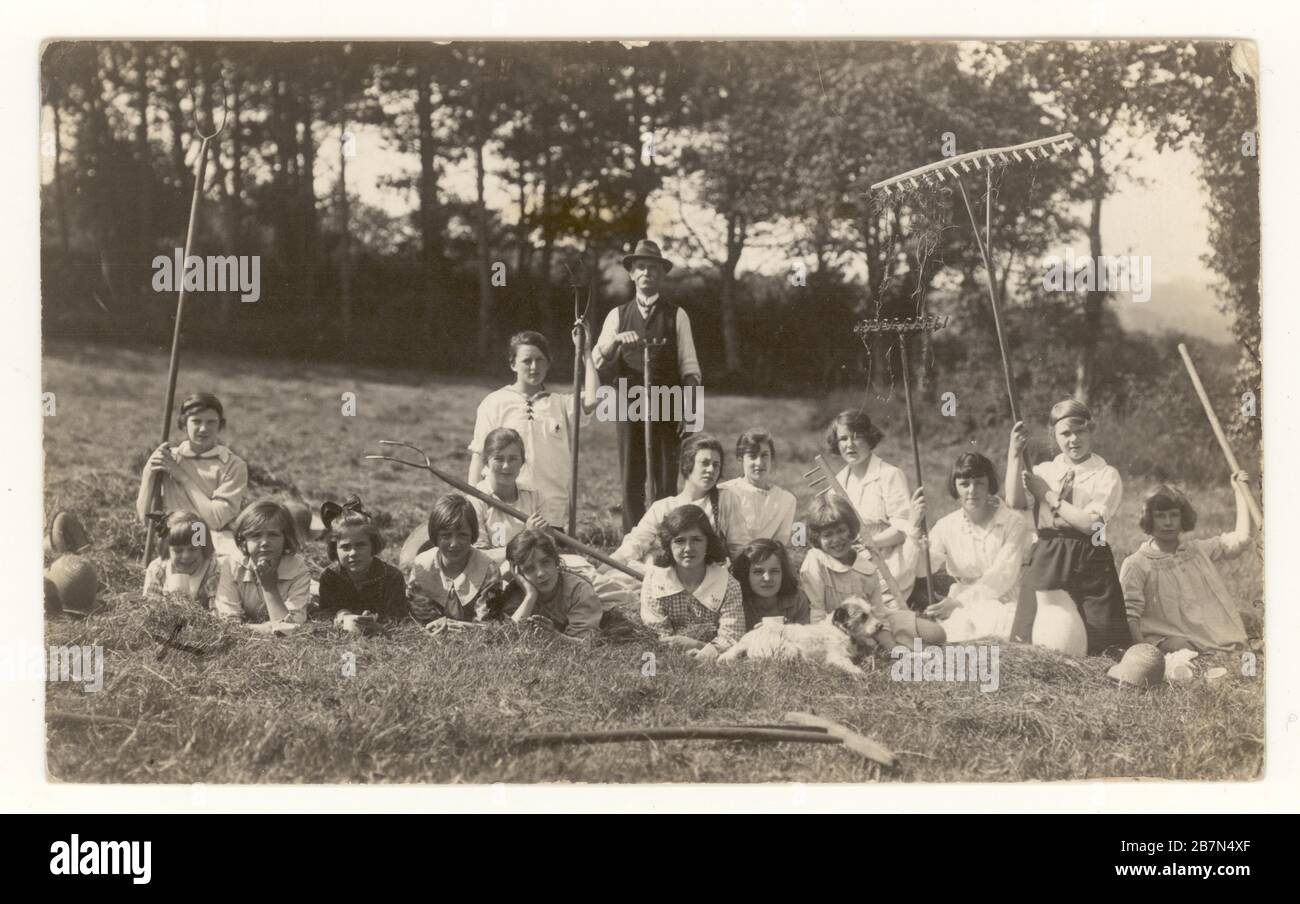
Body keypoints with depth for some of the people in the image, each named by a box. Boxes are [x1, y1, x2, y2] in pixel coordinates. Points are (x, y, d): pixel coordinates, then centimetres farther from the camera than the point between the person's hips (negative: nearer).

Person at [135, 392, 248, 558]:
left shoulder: (233, 465, 2)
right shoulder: (168, 459, 11)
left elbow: (217, 520, -9)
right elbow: (145, 515, 8)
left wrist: (182, 476, -6)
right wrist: (149, 473, -6)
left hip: (218, 544, -2)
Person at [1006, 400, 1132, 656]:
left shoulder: (1106, 476, 2)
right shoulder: (1043, 471, 12)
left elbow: (1090, 523, -11)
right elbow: (1014, 501, -5)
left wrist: (1048, 495, -4)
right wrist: (1014, 454, -7)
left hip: (1089, 566, -3)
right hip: (1045, 562, 3)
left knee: (1099, 645, -8)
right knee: (1034, 643, -2)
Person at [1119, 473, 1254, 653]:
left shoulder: (1199, 550, 17)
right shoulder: (1136, 565, 2)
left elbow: (1240, 539, 12)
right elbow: (1130, 615, -4)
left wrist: (1240, 491, 18)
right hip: (1167, 638, -4)